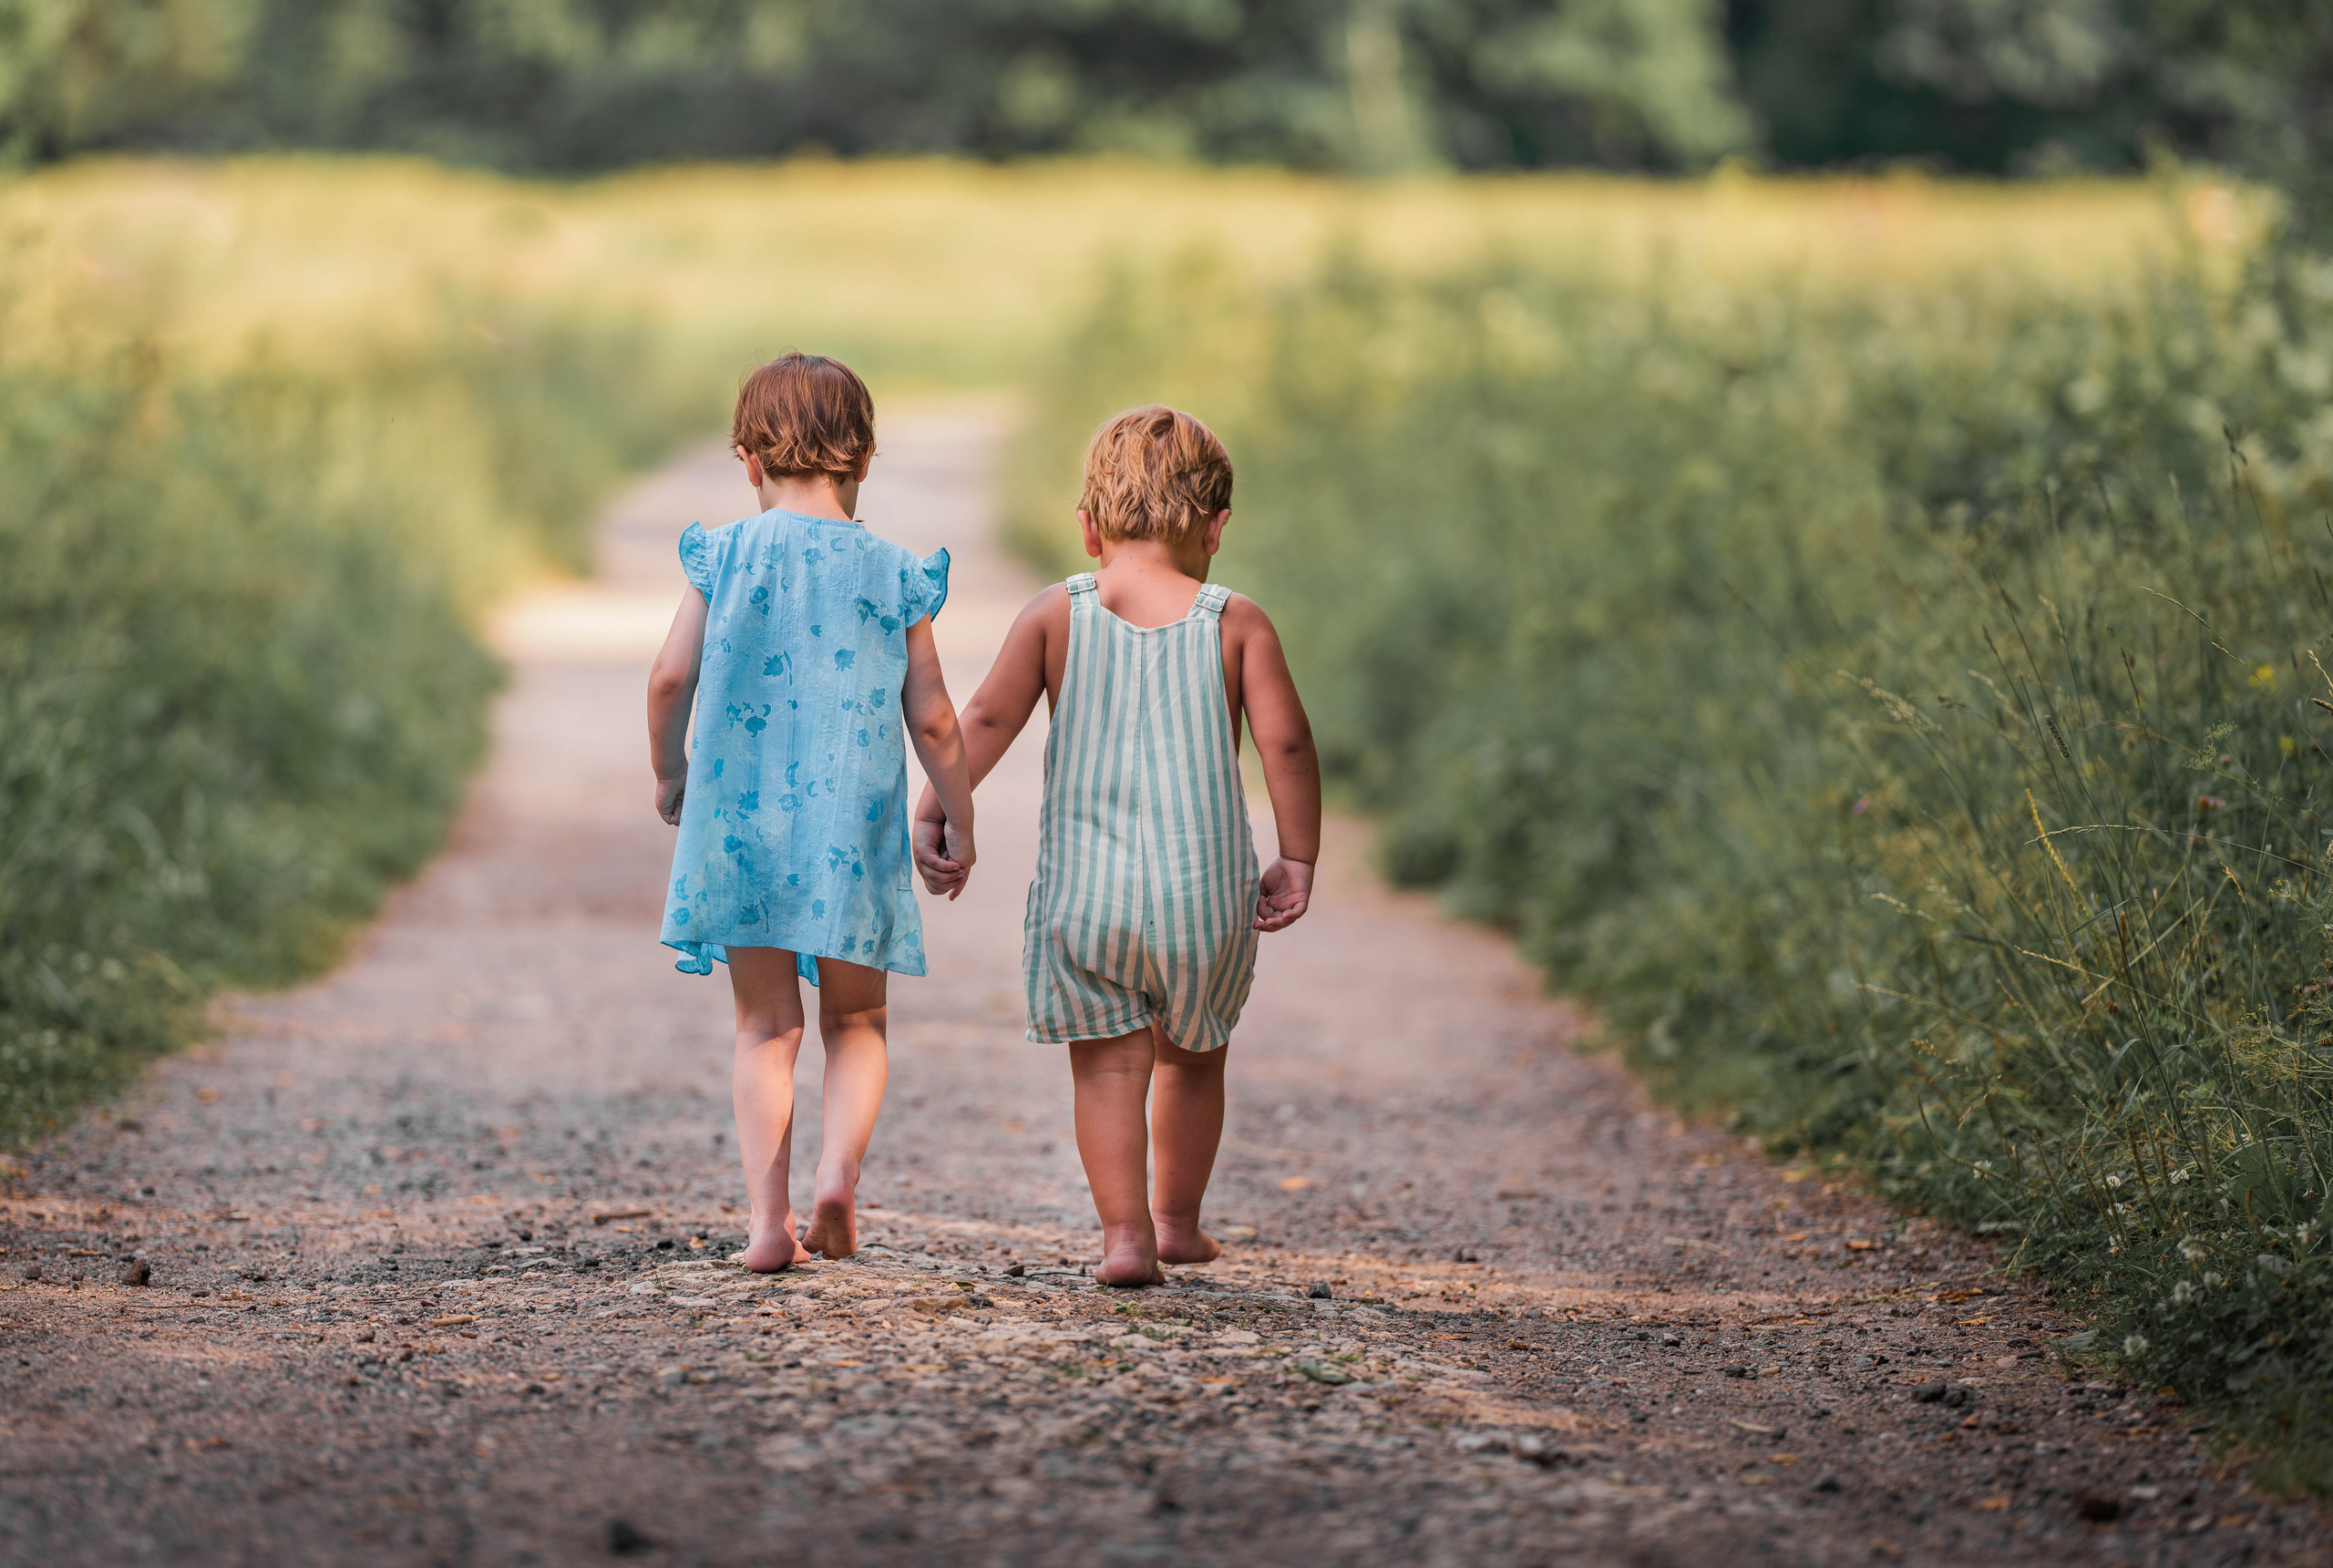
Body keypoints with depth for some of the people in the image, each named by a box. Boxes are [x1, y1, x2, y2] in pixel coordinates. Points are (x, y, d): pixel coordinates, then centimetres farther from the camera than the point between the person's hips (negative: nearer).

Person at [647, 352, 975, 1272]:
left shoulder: (725, 556, -1)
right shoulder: (893, 575, 0)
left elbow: (671, 678, -4)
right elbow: (932, 720, 1)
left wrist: (669, 773, 13)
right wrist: (960, 826, 13)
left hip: (742, 815, 0)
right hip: (852, 829, 0)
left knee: (766, 1026, 9)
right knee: (855, 1022, 14)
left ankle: (769, 1221, 1)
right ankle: (839, 1170, -11)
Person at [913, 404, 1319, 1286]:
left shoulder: (1056, 614, 2)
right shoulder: (1236, 624, 0)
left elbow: (988, 719, -5)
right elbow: (1285, 743, -4)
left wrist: (933, 814, -1)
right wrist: (1298, 860, 4)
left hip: (1084, 889, 0)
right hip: (1203, 890, 1)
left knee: (1108, 1064, 4)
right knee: (1192, 1057, 20)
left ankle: (1123, 1232, -7)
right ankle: (1178, 1220, 30)